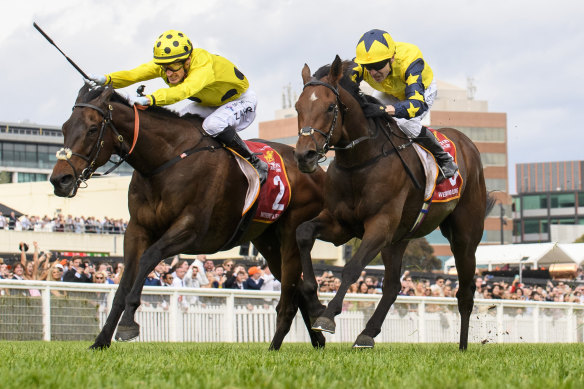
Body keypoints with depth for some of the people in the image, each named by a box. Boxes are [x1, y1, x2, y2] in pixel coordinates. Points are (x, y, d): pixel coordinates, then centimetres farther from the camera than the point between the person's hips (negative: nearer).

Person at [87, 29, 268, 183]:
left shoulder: (204, 65, -41)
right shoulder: (165, 63, -19)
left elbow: (184, 90, -60)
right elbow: (133, 74, -31)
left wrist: (150, 99, -75)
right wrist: (107, 80, -52)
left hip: (242, 101, -7)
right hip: (209, 104, 7)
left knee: (213, 125, -34)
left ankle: (255, 164, -17)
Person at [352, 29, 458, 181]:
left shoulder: (408, 60, -46)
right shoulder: (360, 64, -34)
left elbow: (418, 103, -56)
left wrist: (384, 110, -72)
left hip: (423, 90, -5)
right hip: (391, 94, 5)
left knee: (405, 123, -29)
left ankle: (444, 159, -7)